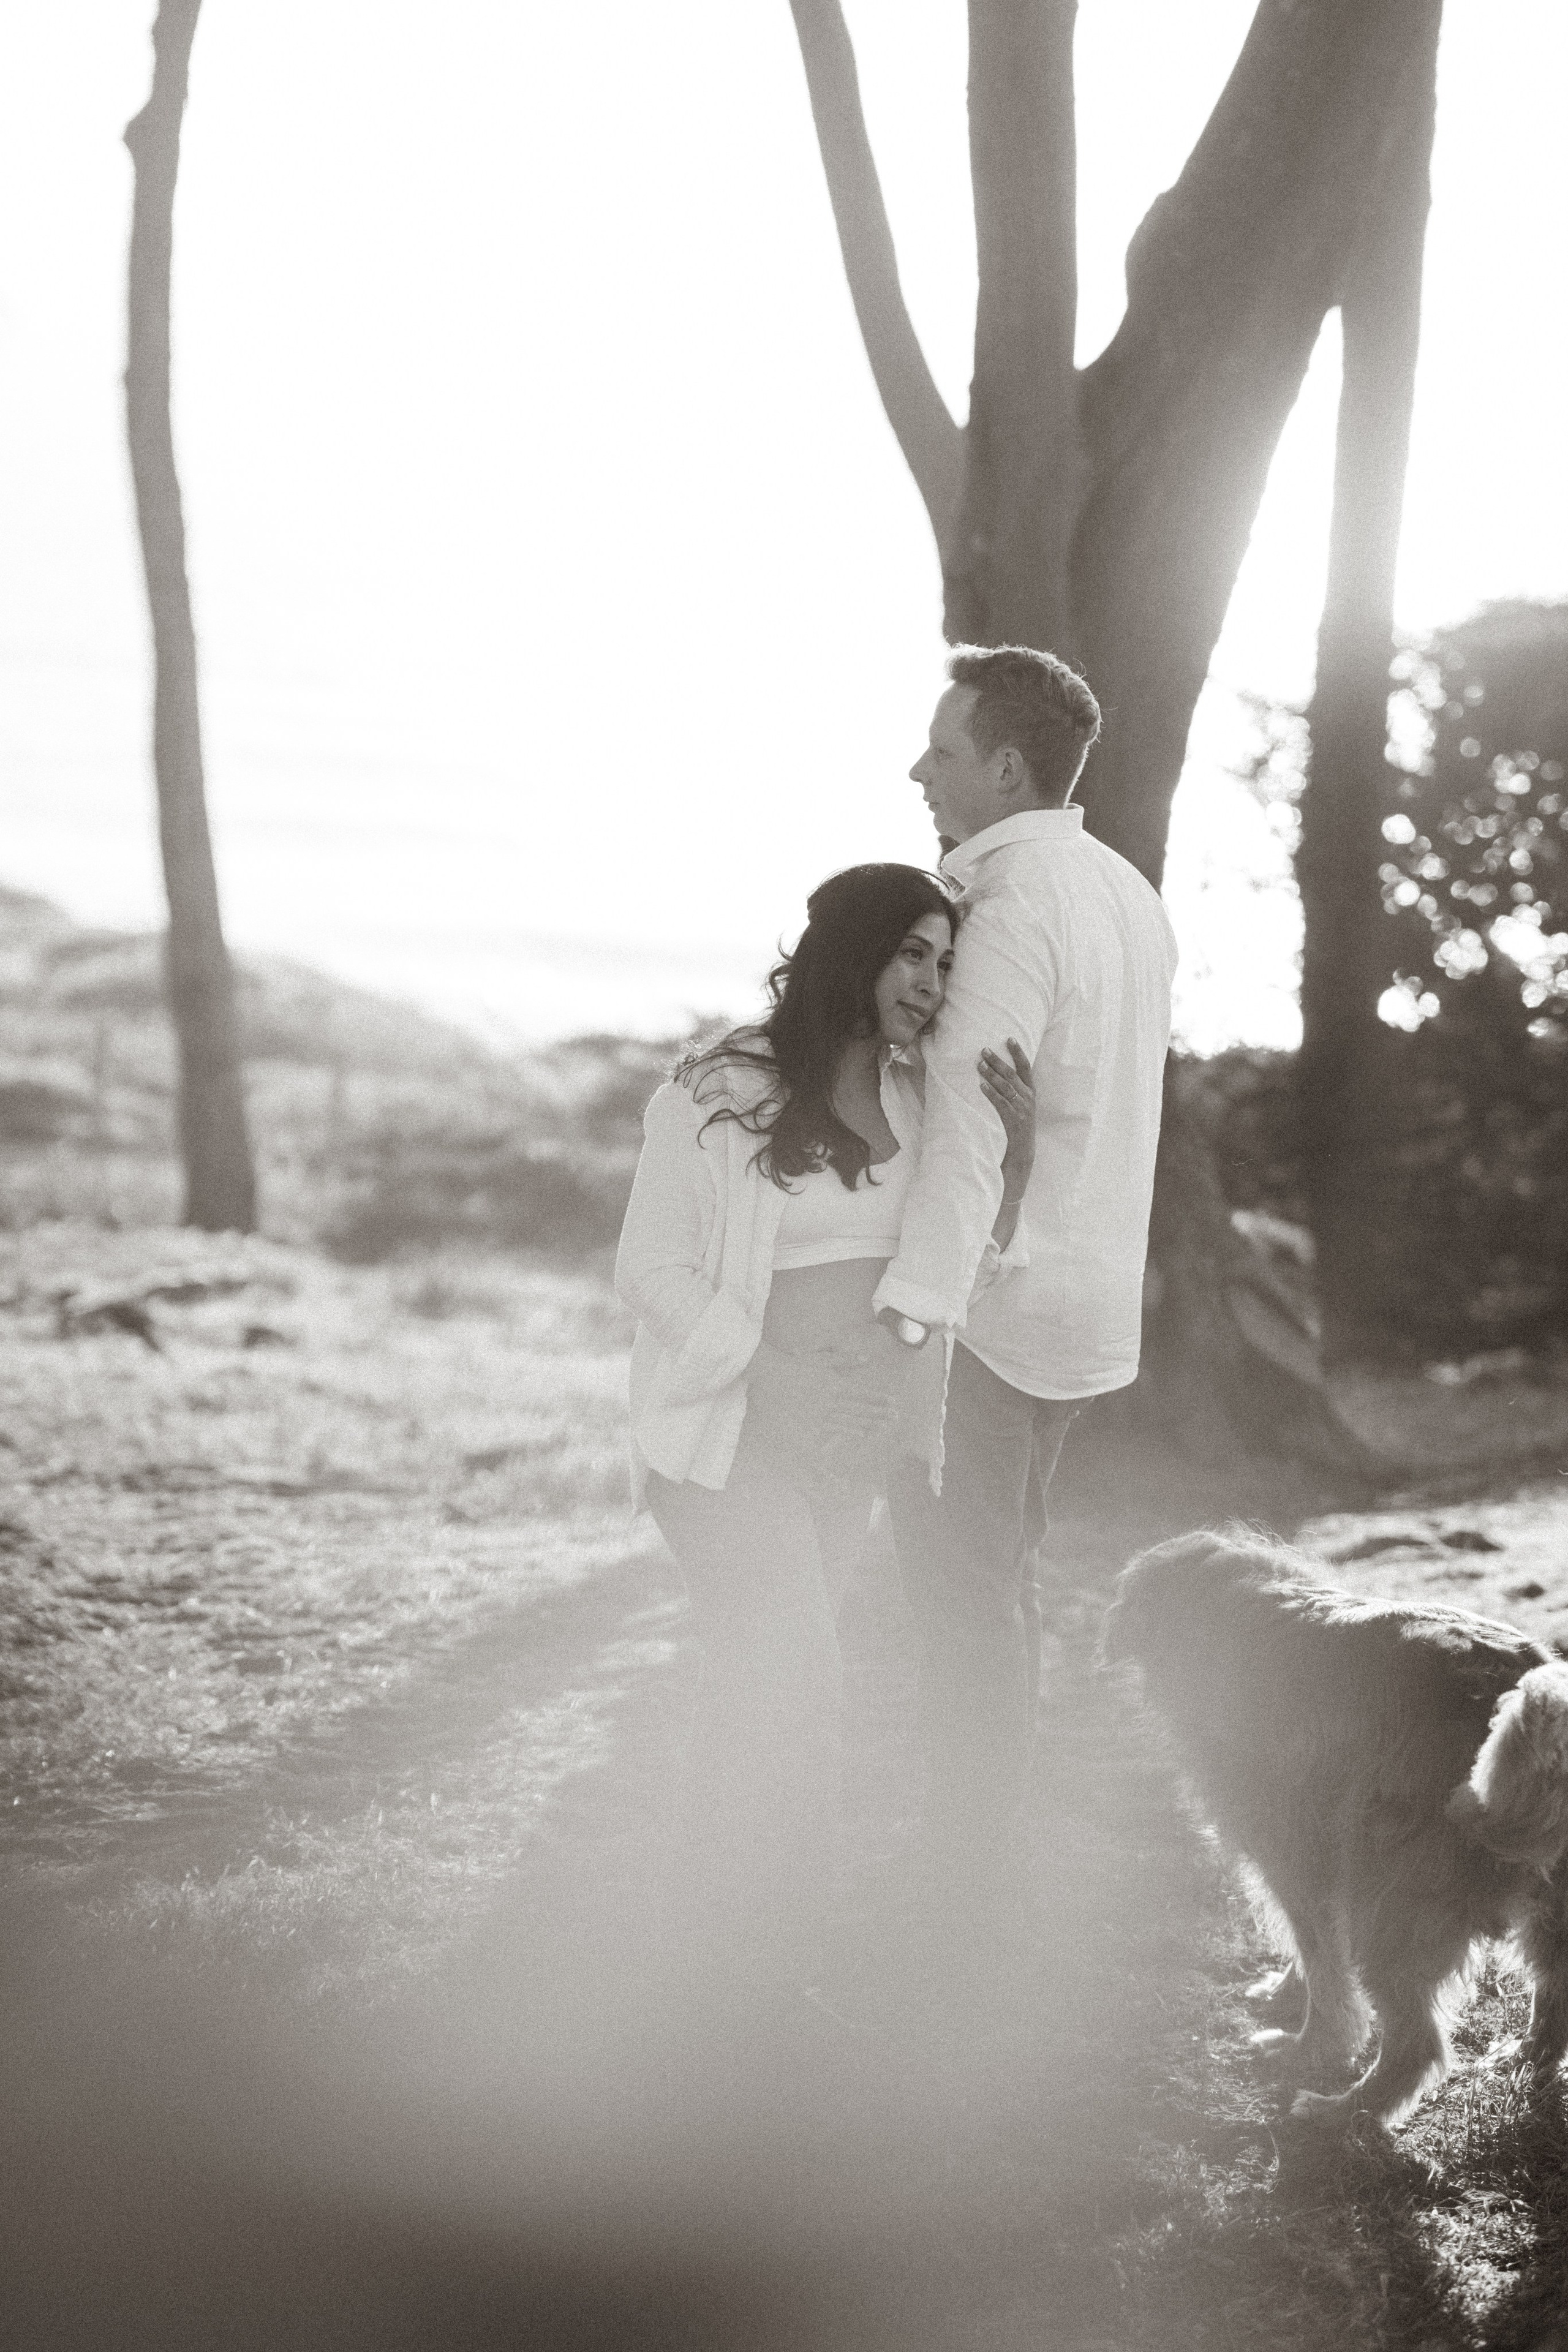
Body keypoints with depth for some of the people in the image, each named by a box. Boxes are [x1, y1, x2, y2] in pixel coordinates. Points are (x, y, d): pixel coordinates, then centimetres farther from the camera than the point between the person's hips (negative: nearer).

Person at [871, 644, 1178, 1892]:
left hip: (984, 1311, -9)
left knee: (961, 1593, -1)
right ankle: (984, 1858, 28)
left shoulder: (1013, 907, -19)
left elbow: (969, 1121, -28)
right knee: (1005, 1587, 19)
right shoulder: (1127, 893, 10)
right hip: (1086, 1292, 9)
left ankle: (961, 1868, 4)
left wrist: (914, 1304, -35)